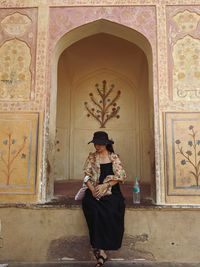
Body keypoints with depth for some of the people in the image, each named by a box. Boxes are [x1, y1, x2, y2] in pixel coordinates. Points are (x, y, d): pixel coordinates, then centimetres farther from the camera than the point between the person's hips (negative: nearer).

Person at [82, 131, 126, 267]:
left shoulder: (114, 157, 7)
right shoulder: (91, 158, 12)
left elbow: (120, 176, -1)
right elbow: (87, 176, 7)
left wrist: (104, 186, -12)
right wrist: (92, 189, -11)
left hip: (111, 191, -1)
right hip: (94, 191, 1)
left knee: (111, 211, -28)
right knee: (94, 210, -28)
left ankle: (98, 248, -15)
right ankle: (101, 251, -20)